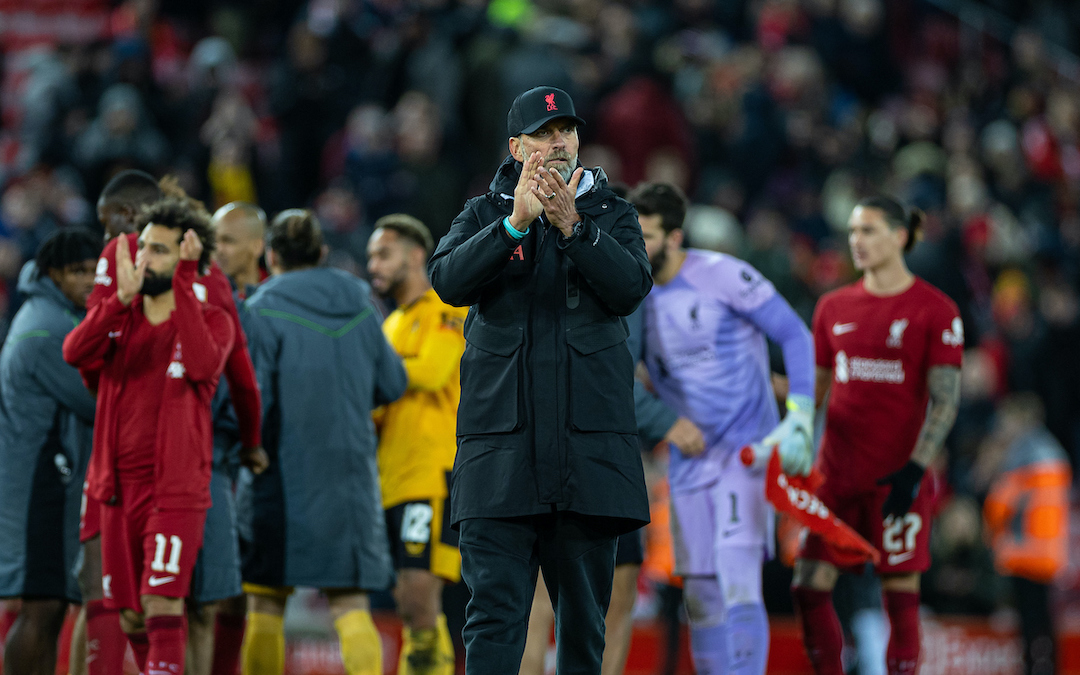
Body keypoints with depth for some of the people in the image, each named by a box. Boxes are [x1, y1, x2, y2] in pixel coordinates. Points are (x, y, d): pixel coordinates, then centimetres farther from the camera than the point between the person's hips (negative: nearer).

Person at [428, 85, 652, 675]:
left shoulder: (609, 213, 12)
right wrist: (516, 223, -19)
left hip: (589, 435, 1)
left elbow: (631, 289, -6)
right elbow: (448, 281, -8)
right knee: (494, 606, -9)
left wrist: (571, 225, -18)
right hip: (502, 436, -1)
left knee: (584, 609, 7)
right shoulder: (485, 214, 11)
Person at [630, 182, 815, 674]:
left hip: (748, 448, -6)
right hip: (689, 461, 6)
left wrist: (800, 417, -15)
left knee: (738, 582, -19)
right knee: (700, 596, 6)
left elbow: (795, 336, -7)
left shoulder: (721, 275, -12)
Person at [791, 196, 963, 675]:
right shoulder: (834, 307, 11)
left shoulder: (935, 311, -3)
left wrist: (915, 468, -16)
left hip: (898, 477, -4)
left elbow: (945, 401, -7)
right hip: (837, 473, 5)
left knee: (900, 593, -3)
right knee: (809, 587, -2)